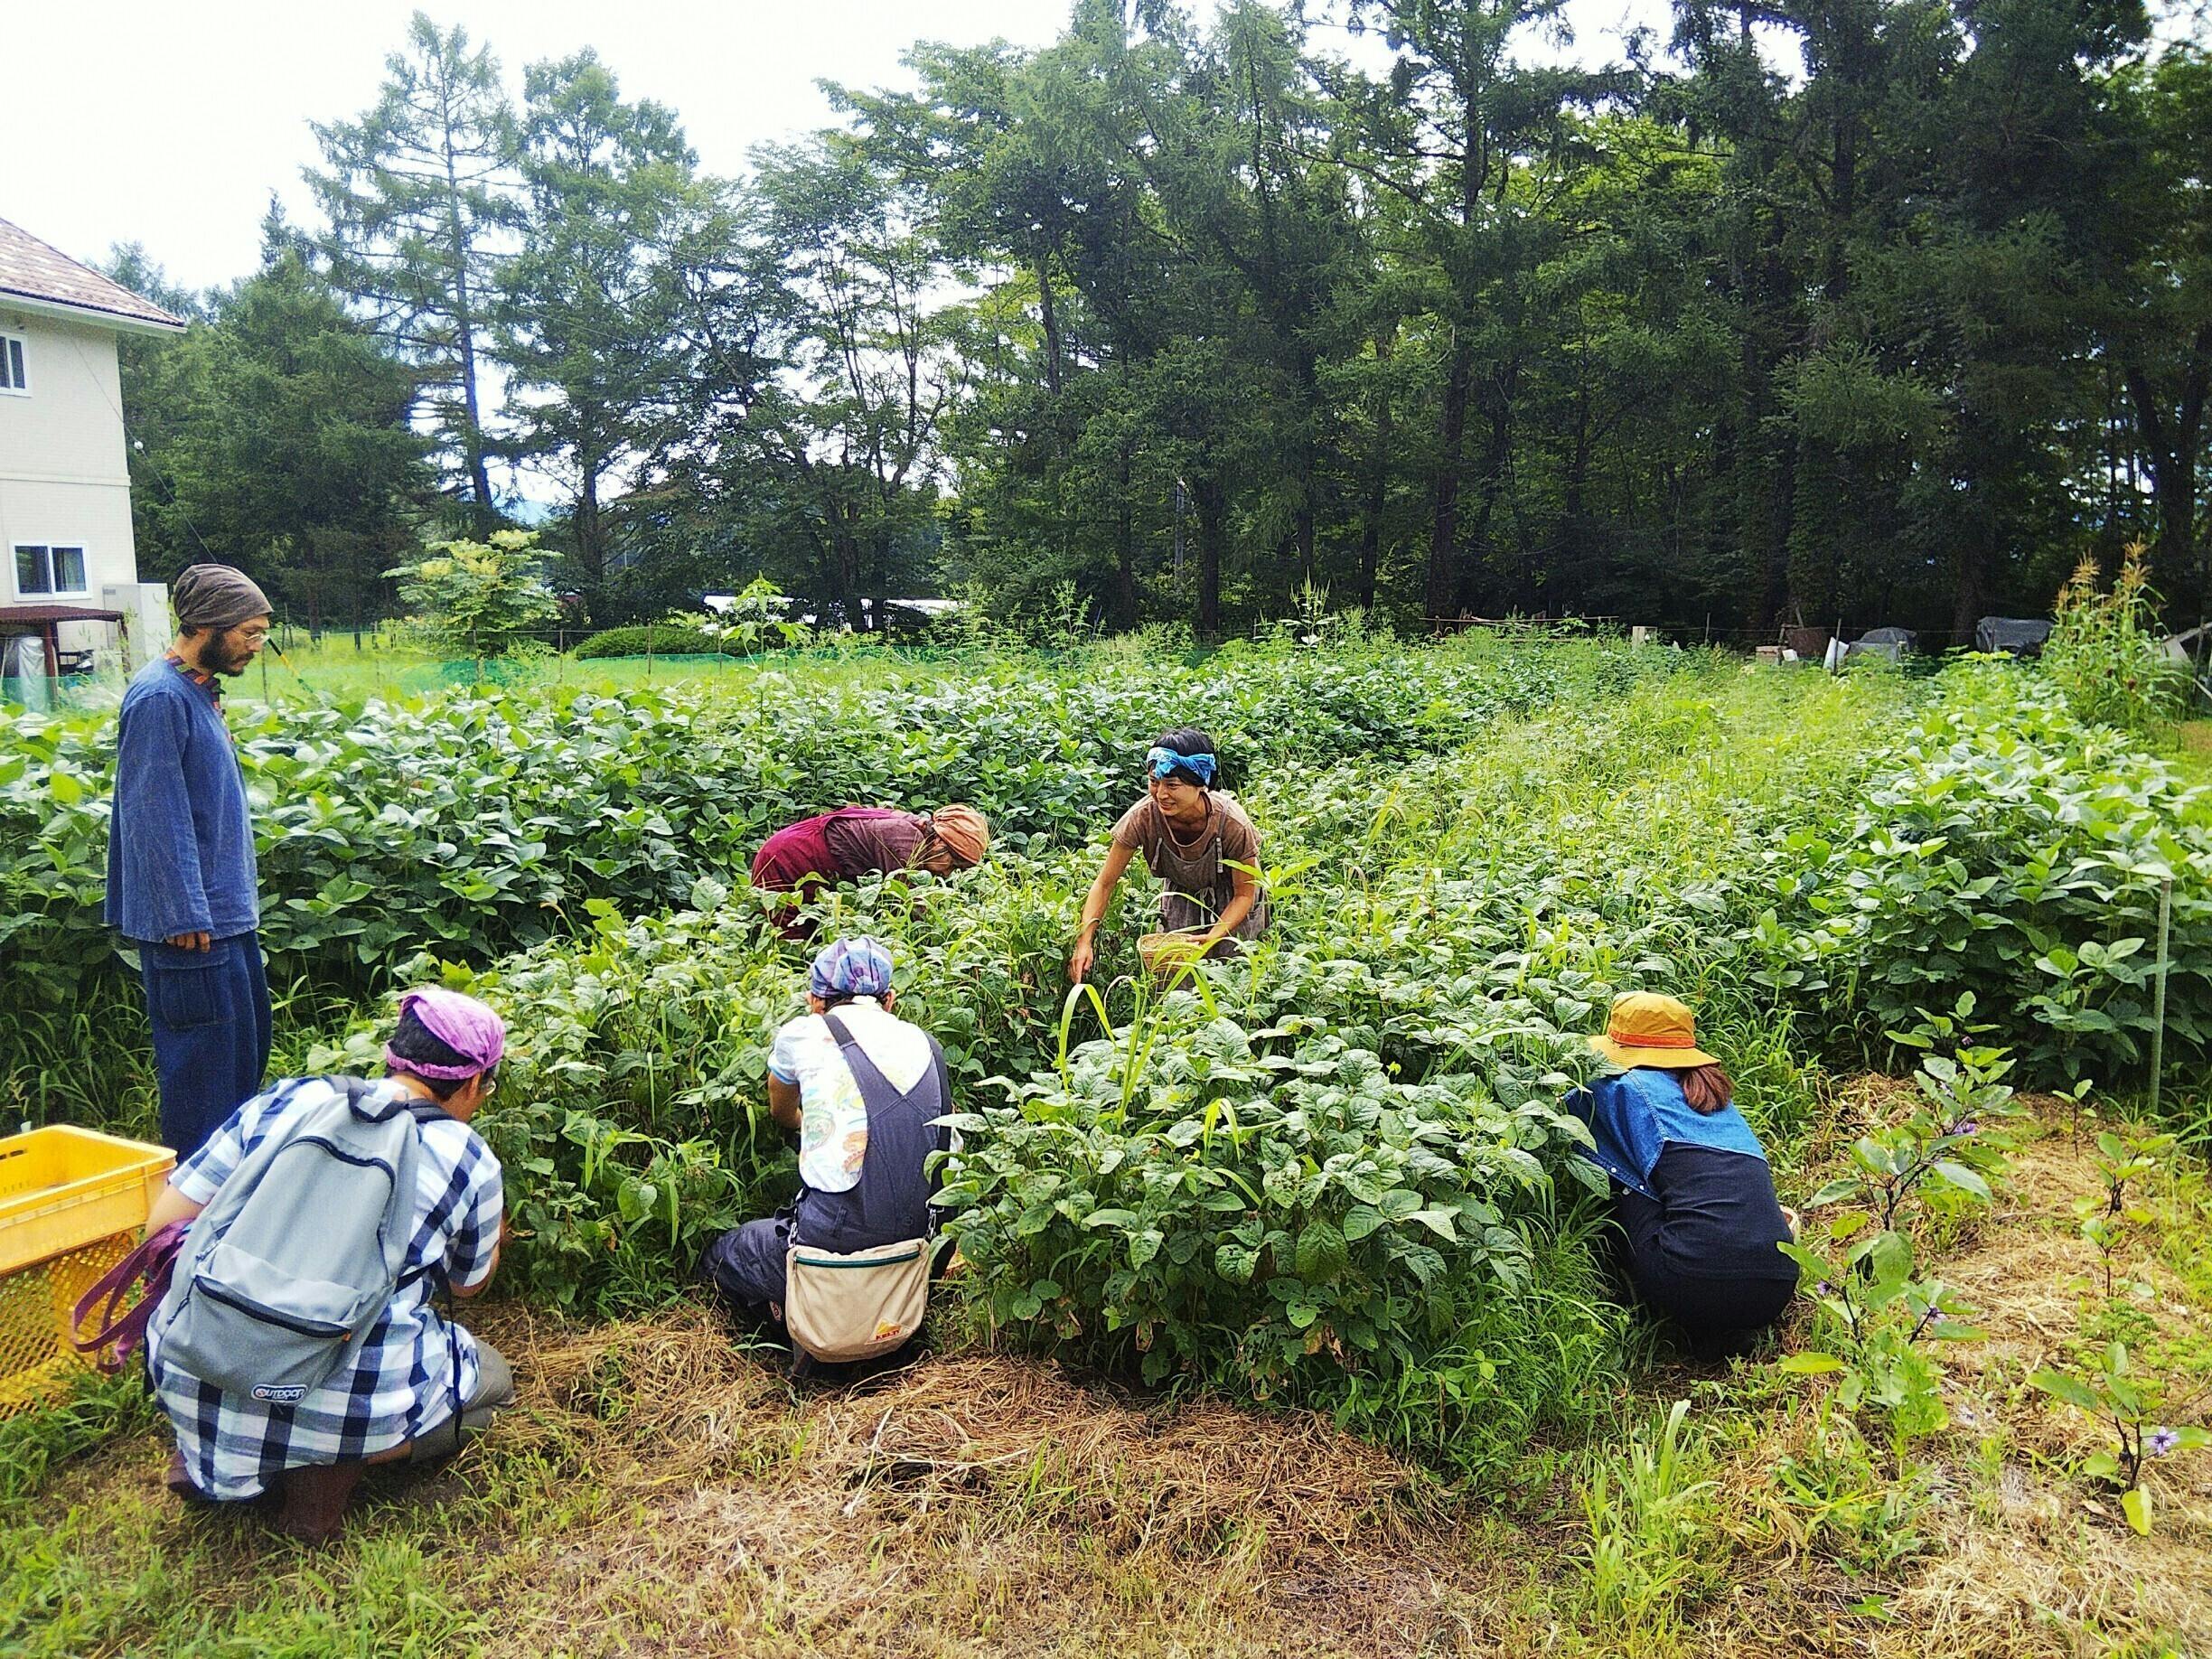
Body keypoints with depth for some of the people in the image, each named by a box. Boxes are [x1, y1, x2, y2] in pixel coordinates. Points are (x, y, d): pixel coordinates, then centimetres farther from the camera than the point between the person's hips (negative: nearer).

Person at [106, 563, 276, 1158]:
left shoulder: (201, 690, 12)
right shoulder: (159, 698, -18)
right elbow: (155, 819, -21)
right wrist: (185, 916, -20)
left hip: (227, 911, 10)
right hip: (191, 922, -10)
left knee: (248, 1045, 17)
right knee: (204, 1056, -1)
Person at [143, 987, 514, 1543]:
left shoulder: (285, 1100, 3)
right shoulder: (470, 1162, -2)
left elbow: (162, 1225, 7)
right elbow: (468, 1285, 15)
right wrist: (495, 1232, 37)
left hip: (194, 1389, 4)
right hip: (353, 1408, -4)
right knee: (492, 1376, 25)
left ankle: (205, 1452, 13)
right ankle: (333, 1462, 1)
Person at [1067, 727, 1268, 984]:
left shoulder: (1232, 824, -36)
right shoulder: (1142, 817, -33)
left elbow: (1245, 894, -22)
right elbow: (1105, 883, -24)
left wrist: (1214, 937, -38)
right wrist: (1084, 941, -36)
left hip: (1230, 902, -2)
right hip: (1182, 895, 2)